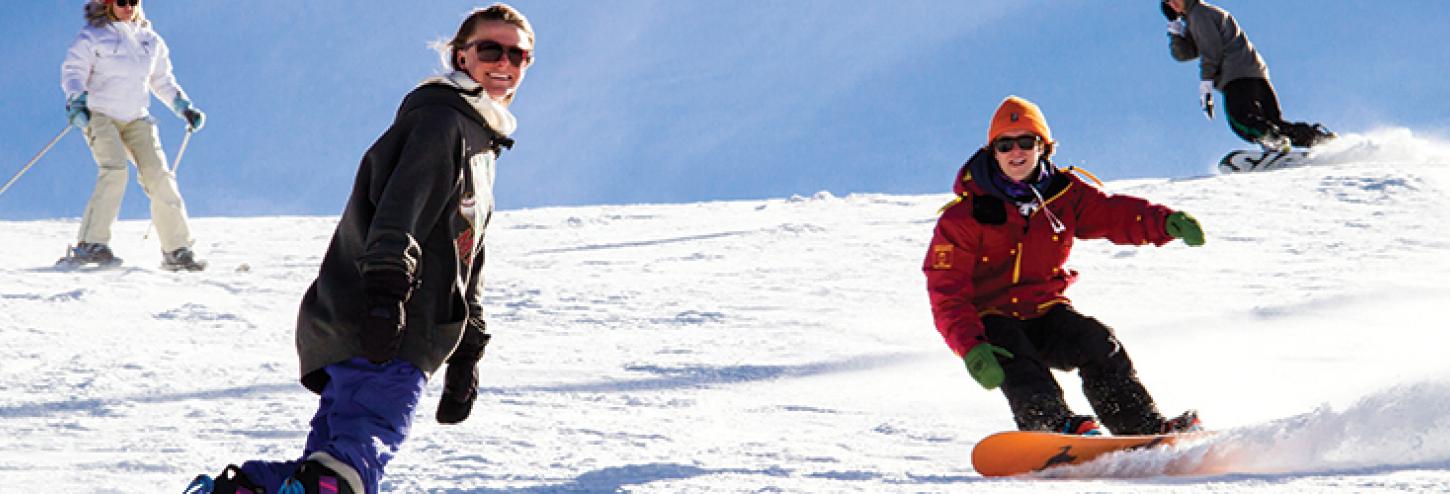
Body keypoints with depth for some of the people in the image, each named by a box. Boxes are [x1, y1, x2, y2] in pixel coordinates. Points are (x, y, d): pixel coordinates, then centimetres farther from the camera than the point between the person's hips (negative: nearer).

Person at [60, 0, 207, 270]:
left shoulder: (151, 40, 15)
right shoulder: (93, 35, 0)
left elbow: (163, 81, 24)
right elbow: (73, 70, -7)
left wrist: (185, 108, 13)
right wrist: (76, 100, -25)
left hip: (136, 119, 5)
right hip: (101, 115, -5)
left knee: (158, 175, -10)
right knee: (115, 171, -26)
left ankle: (177, 249, -6)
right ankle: (90, 245, -26)